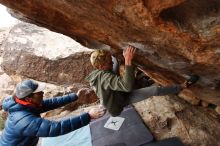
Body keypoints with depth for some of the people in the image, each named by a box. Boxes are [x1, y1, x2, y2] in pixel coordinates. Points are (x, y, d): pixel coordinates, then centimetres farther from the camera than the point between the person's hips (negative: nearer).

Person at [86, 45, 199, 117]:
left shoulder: (96, 73, -11)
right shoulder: (106, 77, -41)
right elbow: (128, 86, -54)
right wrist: (128, 60, -57)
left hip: (113, 96, 9)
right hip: (121, 100, -9)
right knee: (155, 90, -16)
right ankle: (182, 86, 1)